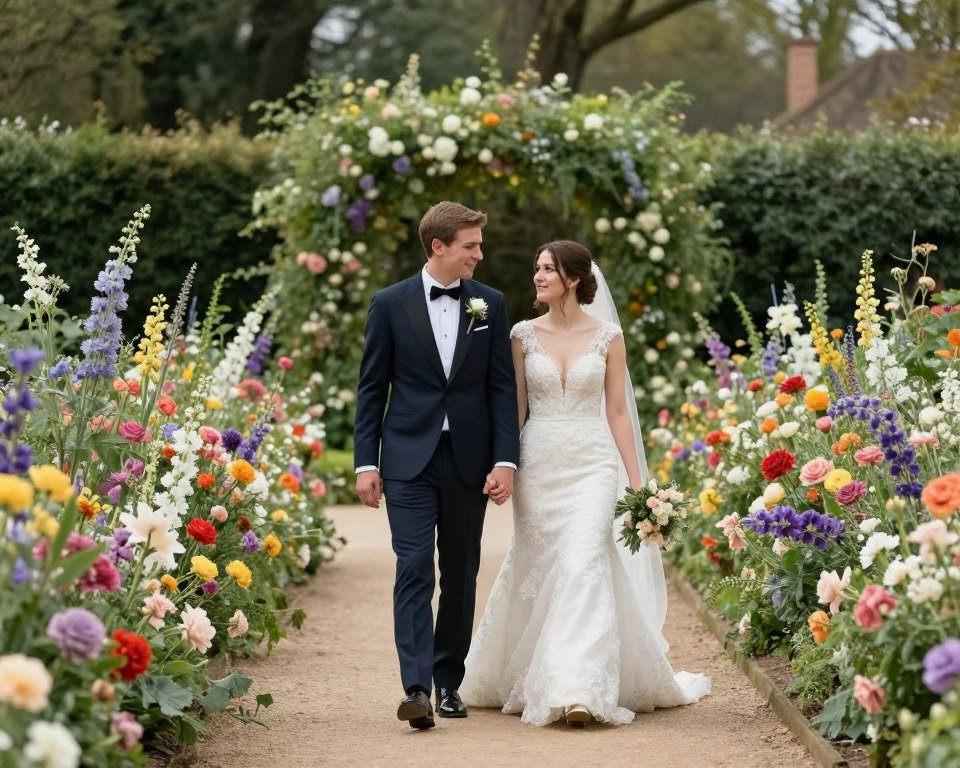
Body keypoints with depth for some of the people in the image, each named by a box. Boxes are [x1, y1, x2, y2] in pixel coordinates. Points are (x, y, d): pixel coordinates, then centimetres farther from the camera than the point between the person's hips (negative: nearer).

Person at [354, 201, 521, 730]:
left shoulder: (490, 304, 6)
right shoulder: (391, 304, 0)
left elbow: (503, 387, 5)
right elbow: (372, 388, 3)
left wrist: (505, 460, -4)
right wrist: (366, 463, -2)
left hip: (469, 462, 3)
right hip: (409, 460, -3)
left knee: (460, 577, 9)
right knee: (414, 572, -11)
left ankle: (449, 683, 20)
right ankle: (416, 690, -18)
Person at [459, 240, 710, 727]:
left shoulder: (607, 336, 2)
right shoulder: (523, 335, 5)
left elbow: (617, 412, 4)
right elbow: (515, 409, 8)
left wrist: (636, 481, 1)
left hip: (592, 464, -2)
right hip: (539, 465, 2)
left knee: (584, 564, -16)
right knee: (539, 571, 4)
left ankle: (580, 690, -21)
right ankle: (534, 681, 21)